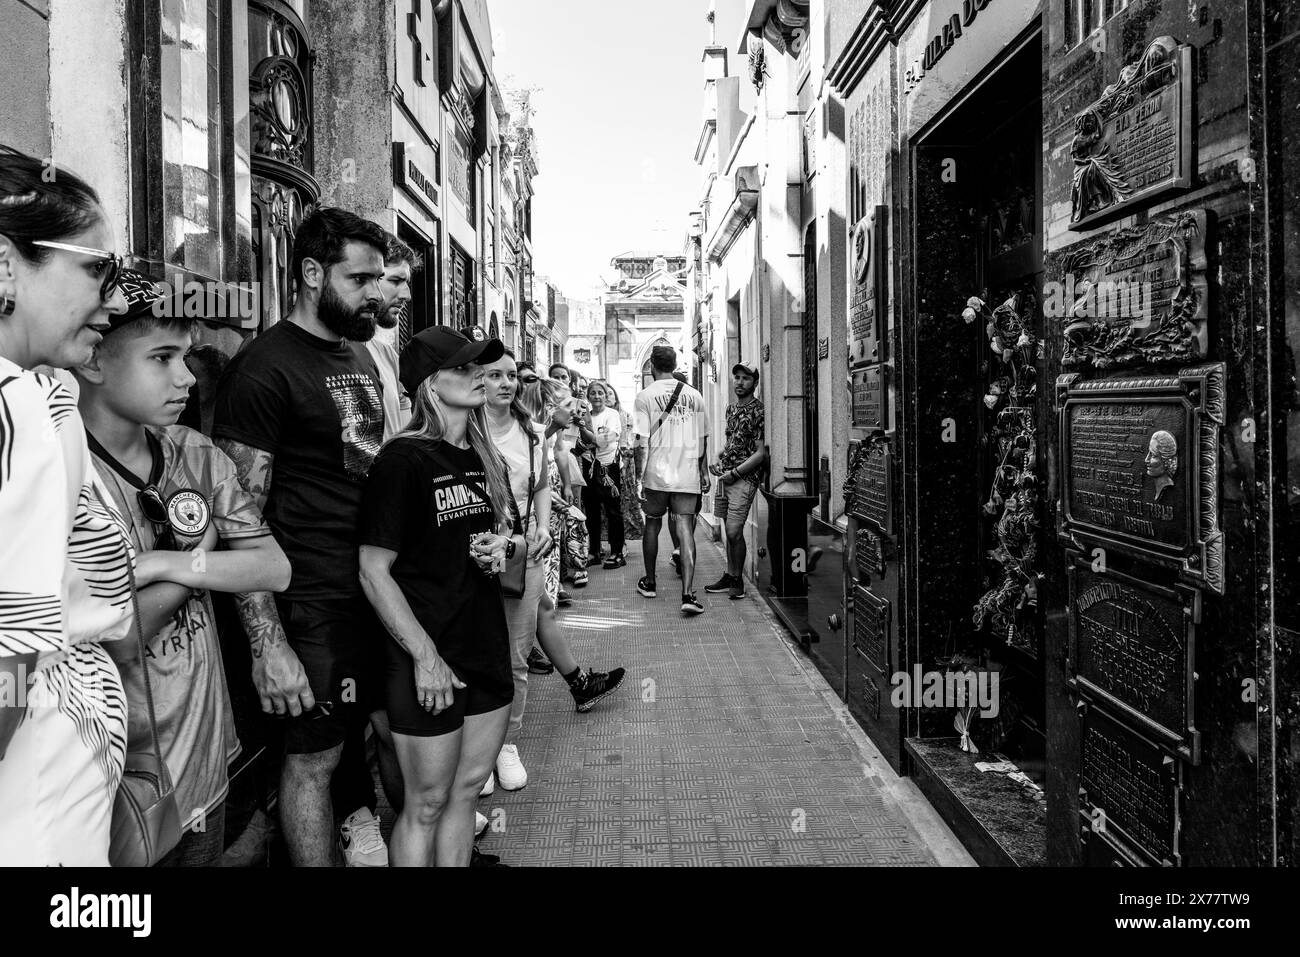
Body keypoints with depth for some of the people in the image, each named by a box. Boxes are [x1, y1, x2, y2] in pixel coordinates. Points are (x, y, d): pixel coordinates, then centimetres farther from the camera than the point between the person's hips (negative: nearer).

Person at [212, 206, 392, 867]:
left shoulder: (361, 354, 11)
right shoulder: (264, 367, -14)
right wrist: (267, 644, -21)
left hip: (382, 583, 7)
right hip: (317, 603, -7)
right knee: (314, 757, 7)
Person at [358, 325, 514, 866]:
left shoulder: (487, 461, 9)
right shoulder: (403, 460, -13)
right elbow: (373, 572, -14)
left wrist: (504, 547, -2)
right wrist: (425, 655, -17)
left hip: (487, 648, 7)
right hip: (429, 660, -6)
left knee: (466, 791, 17)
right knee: (426, 805, 6)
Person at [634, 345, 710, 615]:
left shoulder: (645, 395, -3)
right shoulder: (694, 395, 6)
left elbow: (642, 440, -8)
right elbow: (702, 438, 11)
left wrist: (639, 476, -2)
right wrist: (703, 471, 21)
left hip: (657, 473, -1)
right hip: (688, 474, 1)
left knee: (652, 524, 16)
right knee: (685, 530, -1)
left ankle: (649, 582, 30)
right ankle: (688, 593, -11)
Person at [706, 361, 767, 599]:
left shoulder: (758, 411, -9)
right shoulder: (731, 408, 14)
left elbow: (760, 453, -13)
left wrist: (734, 473, -14)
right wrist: (718, 462, 8)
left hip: (744, 477, -7)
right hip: (726, 475, 7)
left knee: (734, 531, -10)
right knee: (729, 530, 12)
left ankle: (738, 580, 5)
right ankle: (729, 576, 20)